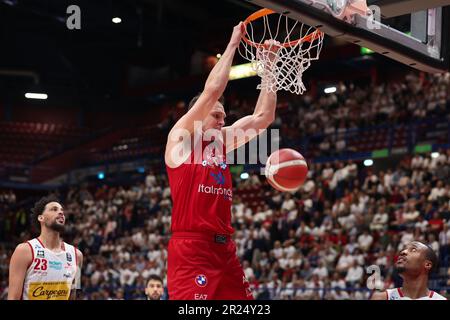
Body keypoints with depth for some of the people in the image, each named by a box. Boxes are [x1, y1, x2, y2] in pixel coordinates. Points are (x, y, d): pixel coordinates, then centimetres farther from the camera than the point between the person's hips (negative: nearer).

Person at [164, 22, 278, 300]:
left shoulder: (221, 143, 19)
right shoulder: (180, 137, 1)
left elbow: (264, 116, 17)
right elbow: (212, 89, -8)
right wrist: (233, 43, 0)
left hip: (225, 249, 8)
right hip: (191, 249, -8)